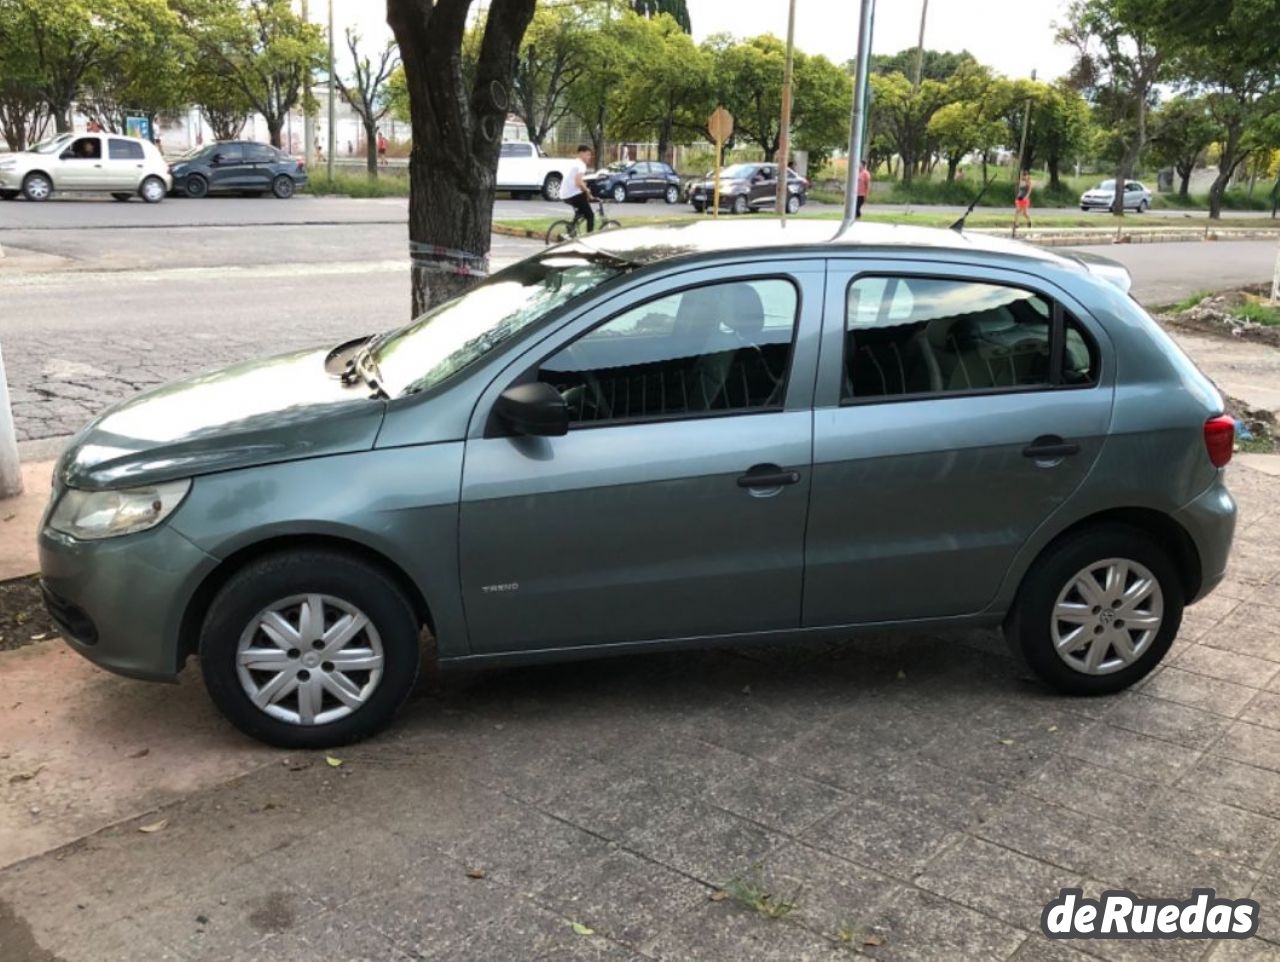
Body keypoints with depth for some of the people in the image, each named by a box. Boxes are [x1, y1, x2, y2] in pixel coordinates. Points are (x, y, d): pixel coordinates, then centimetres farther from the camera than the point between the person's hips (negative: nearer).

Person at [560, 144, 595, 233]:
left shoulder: (572, 163, 20)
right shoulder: (581, 165, -9)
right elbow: (578, 182, -23)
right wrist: (588, 193, -13)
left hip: (564, 195, 9)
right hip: (574, 195, -9)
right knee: (590, 215, 1)